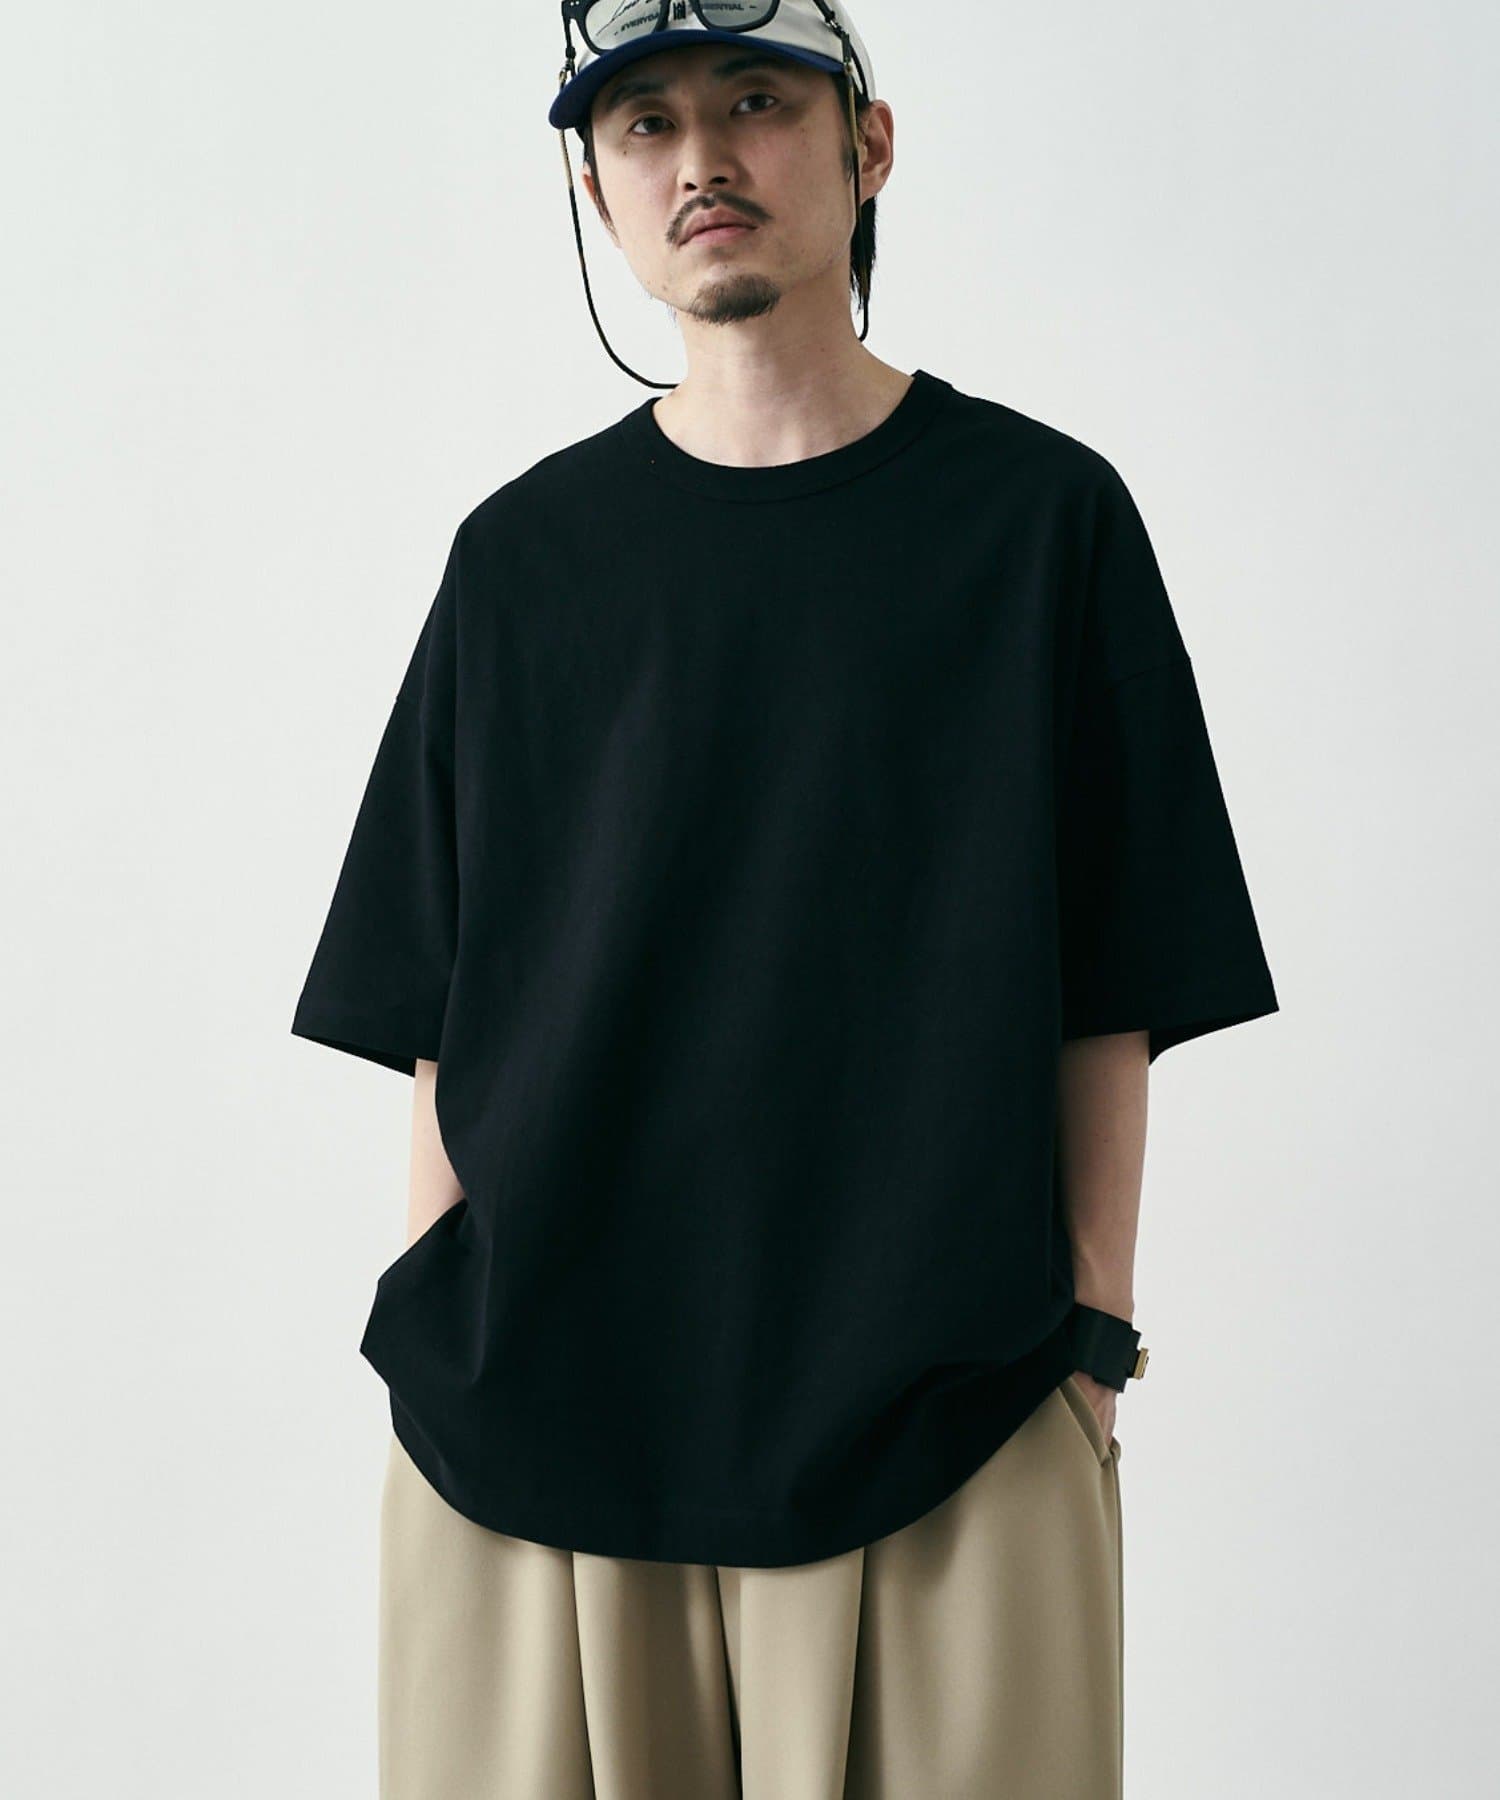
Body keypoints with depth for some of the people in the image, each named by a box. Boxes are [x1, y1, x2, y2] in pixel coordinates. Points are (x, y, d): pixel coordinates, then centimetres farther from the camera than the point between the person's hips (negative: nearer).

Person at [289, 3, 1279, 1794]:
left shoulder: (1042, 513, 4)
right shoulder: (524, 552, 9)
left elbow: (1107, 1002, 3)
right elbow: (439, 1011, 8)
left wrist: (1091, 1347, -2)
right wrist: (435, 1354, 4)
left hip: (942, 1435, -1)